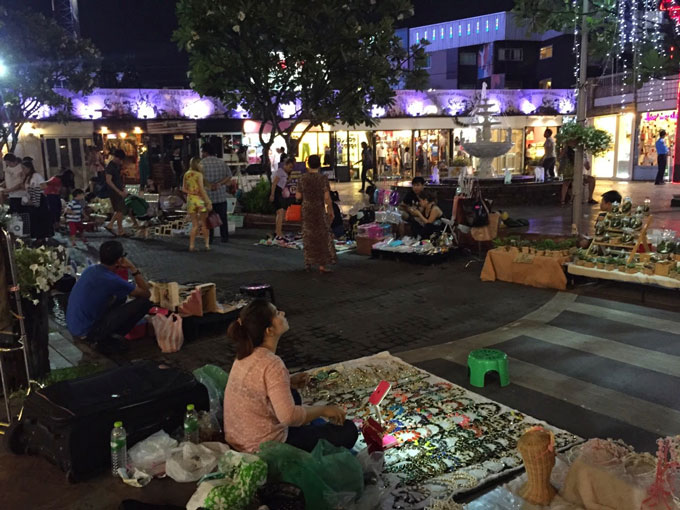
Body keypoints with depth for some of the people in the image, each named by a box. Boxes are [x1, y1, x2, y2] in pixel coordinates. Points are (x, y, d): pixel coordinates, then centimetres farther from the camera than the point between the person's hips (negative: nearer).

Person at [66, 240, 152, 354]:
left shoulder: (91, 269, 4)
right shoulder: (112, 280, -21)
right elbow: (147, 294, -9)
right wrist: (133, 268, -6)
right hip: (87, 333, -9)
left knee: (121, 296, 20)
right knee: (144, 302, -11)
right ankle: (105, 340, 0)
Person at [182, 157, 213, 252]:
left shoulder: (186, 174, 7)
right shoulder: (199, 175, -11)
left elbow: (184, 189, 9)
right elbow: (202, 190, -15)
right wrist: (208, 202, -14)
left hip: (190, 199, 5)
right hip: (199, 199, -5)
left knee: (194, 225, 11)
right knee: (204, 224, 7)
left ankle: (191, 245, 6)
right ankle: (207, 244, 9)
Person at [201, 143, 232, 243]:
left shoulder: (202, 163, -4)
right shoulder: (222, 162, 7)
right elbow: (229, 177, 2)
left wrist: (209, 185, -12)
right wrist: (219, 184, -8)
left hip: (207, 195, -3)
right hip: (221, 195, 3)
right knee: (222, 217, 10)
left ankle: (209, 238, 6)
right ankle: (225, 237, 12)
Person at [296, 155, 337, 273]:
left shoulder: (303, 178, -5)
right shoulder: (323, 178, -13)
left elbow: (298, 196, -1)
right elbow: (327, 197, -16)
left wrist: (297, 191, 21)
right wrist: (331, 210, -5)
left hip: (306, 210, 3)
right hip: (319, 210, -3)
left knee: (308, 236, 15)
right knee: (322, 236, 5)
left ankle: (308, 263, 19)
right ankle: (322, 265, 2)